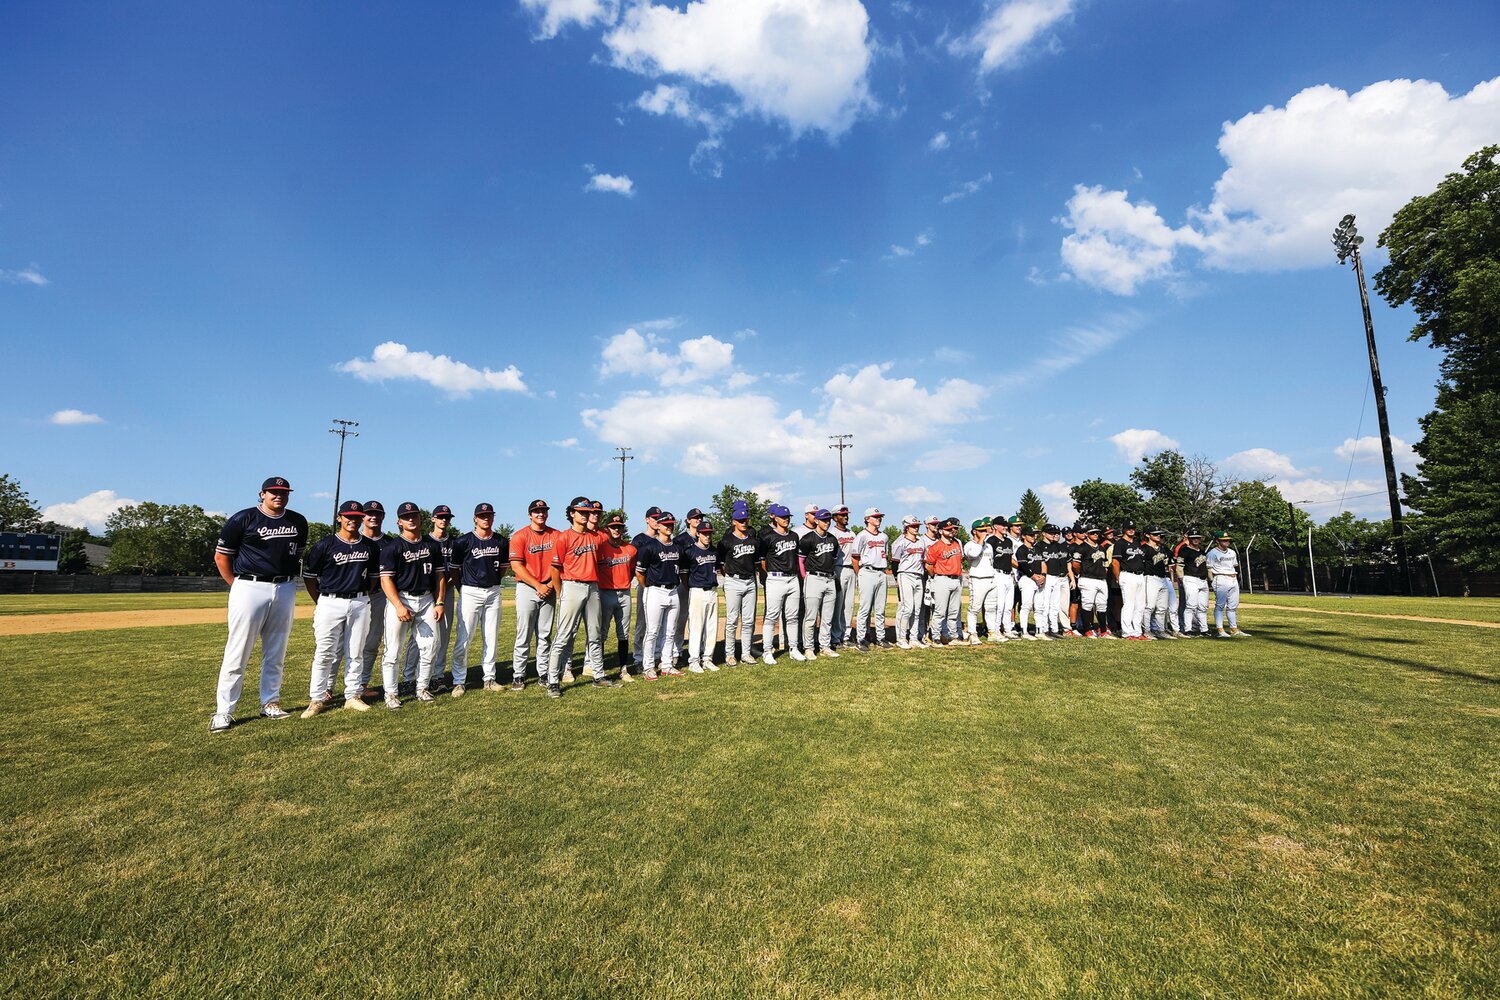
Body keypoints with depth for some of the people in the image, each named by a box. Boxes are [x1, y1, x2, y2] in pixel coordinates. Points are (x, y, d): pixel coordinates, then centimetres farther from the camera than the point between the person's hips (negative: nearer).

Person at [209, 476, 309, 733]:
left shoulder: (298, 522, 10)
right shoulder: (243, 519, -3)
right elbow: (221, 556, 1)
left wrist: (290, 581, 12)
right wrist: (238, 586, 0)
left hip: (285, 590, 4)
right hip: (250, 588, -4)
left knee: (276, 653, 10)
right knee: (237, 652, -3)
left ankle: (270, 704, 20)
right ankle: (224, 712, 5)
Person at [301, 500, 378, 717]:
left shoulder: (370, 546, 7)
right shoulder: (326, 544, -3)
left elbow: (374, 575, 17)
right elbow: (308, 575, 2)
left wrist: (364, 597, 9)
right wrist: (320, 602, 1)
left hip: (360, 604, 3)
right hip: (330, 603, -3)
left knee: (355, 652, 8)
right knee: (324, 653, -2)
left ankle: (353, 695, 18)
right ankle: (317, 699, 9)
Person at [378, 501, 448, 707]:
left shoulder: (433, 545, 9)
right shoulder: (392, 547, -4)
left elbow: (440, 575, 12)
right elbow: (386, 579, -9)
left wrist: (439, 603, 4)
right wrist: (399, 606, -19)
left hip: (426, 600, 4)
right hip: (400, 599, -4)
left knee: (428, 647, 6)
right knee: (393, 650, -1)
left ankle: (422, 688, 20)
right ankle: (391, 693, 11)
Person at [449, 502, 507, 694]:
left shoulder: (502, 542, 6)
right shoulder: (464, 542, -4)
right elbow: (455, 569, 2)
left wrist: (493, 582, 11)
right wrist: (462, 591, 1)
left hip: (493, 592, 4)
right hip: (470, 592, -4)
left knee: (492, 638, 9)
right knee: (464, 638, -4)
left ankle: (489, 678, 19)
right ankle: (459, 681, 6)